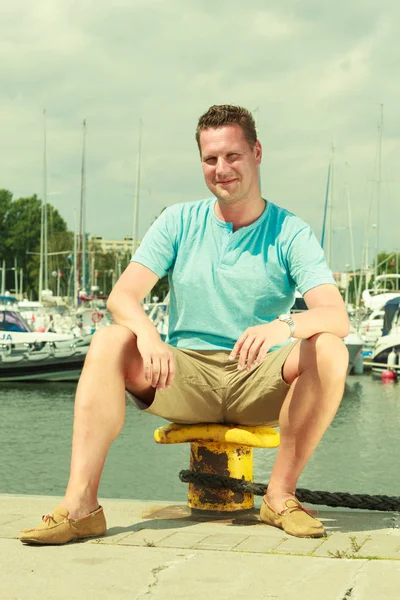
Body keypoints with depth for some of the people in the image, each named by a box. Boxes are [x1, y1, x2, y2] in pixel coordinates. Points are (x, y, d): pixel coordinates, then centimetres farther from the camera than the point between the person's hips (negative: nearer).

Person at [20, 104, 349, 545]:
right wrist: (147, 333, -30)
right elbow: (122, 296, -5)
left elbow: (337, 317, -15)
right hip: (185, 379, 1)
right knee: (110, 342, -24)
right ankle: (80, 504, -32)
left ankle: (281, 495, -20)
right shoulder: (179, 223, 5)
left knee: (329, 350, -29)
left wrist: (284, 326, -38)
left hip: (260, 383, -1)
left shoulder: (290, 234, -2)